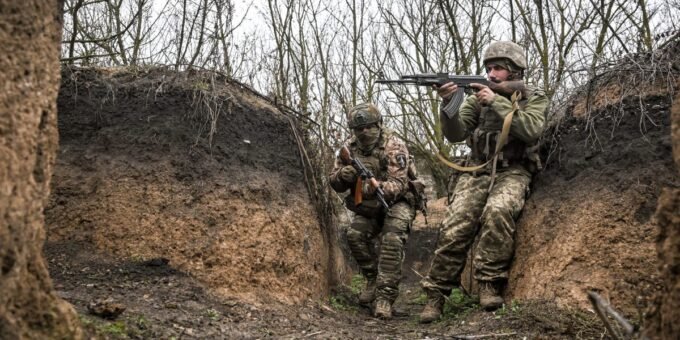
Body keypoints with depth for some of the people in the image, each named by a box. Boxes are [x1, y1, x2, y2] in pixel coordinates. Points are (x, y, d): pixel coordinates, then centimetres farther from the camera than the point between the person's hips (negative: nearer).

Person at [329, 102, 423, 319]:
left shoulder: (394, 147, -19)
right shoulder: (350, 148, -3)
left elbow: (399, 184, -27)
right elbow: (335, 184, 0)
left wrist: (377, 187, -48)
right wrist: (343, 175, -25)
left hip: (397, 202, -5)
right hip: (369, 205, 5)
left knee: (392, 240, -28)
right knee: (355, 234, -19)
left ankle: (385, 297, -26)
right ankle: (373, 280, 3)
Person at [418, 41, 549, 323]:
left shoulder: (534, 99, 5)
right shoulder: (478, 98, 10)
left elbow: (531, 131, -15)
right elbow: (455, 134, 0)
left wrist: (497, 102, -18)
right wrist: (448, 105, -18)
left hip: (512, 172, -2)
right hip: (477, 172, 2)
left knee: (497, 212, -35)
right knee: (455, 227, -18)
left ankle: (489, 284, -26)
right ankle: (436, 294, -8)